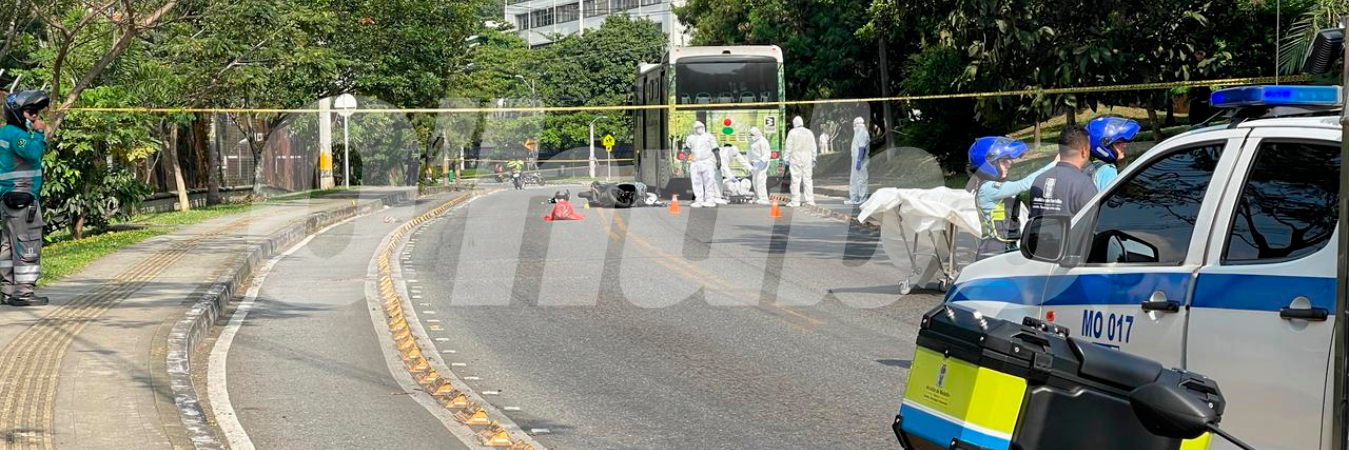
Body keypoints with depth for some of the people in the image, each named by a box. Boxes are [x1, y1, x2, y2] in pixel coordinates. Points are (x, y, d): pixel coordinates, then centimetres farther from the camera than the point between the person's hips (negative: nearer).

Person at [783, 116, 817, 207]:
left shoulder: (792, 132, -4)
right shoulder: (809, 133, 8)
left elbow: (789, 147, -6)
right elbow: (813, 148, 10)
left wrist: (787, 158, -1)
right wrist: (813, 159, 16)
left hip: (795, 159, -3)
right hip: (807, 160, 4)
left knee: (795, 180, -3)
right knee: (807, 179, 6)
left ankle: (795, 201, -4)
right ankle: (809, 199, 3)